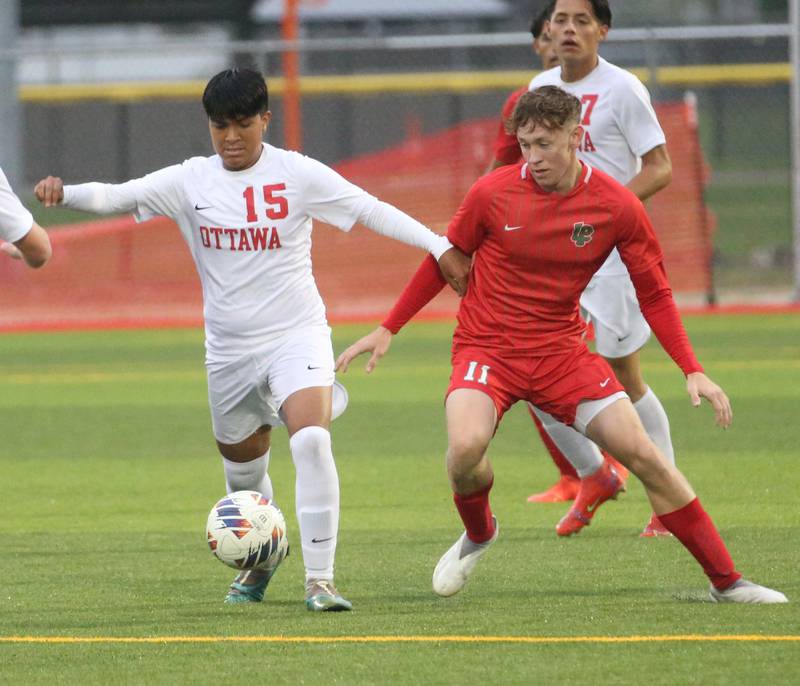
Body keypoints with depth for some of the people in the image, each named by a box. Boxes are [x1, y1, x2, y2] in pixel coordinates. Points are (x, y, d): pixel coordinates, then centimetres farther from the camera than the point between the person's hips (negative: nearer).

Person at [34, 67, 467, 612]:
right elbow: (117, 197, -9)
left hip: (296, 336, -4)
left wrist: (439, 246, -12)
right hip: (229, 350, 4)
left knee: (311, 440, -26)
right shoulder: (190, 182, -2)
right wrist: (66, 193, -29)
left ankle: (320, 578, -23)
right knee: (242, 465, 17)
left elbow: (372, 210, -6)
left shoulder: (296, 174, -7)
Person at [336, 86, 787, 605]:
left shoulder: (617, 207, -7)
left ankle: (726, 581, 4)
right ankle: (478, 533, 6)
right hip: (487, 348, -1)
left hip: (562, 350, 1)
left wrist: (693, 371, -6)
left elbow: (655, 296, 3)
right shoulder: (493, 193, -9)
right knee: (466, 446, -30)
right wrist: (388, 330, 9)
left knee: (643, 455, -9)